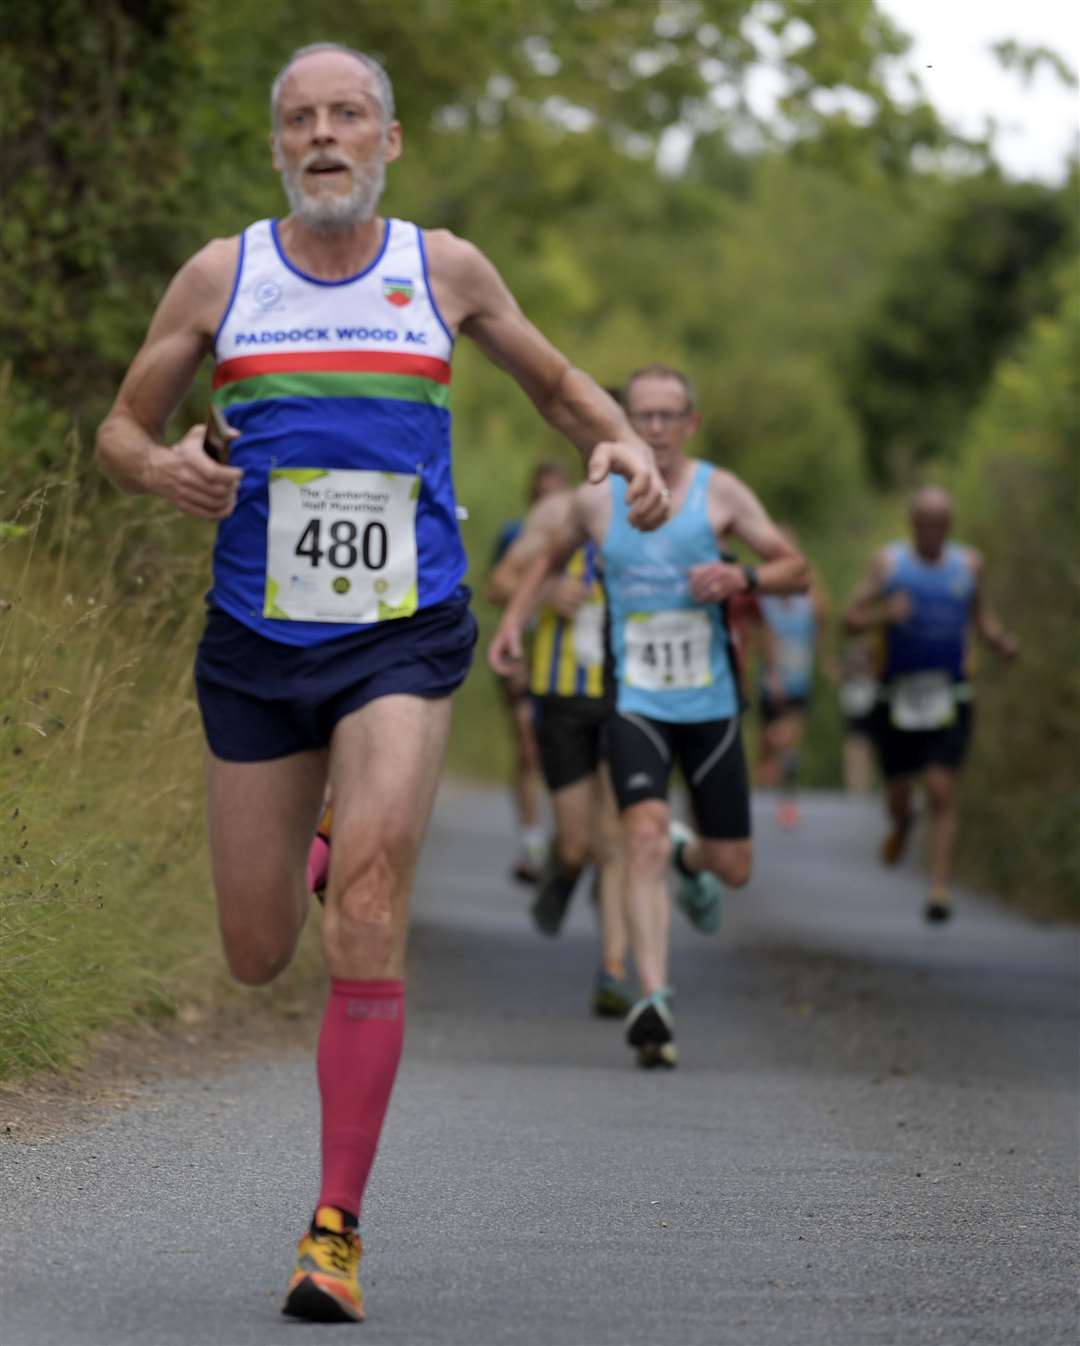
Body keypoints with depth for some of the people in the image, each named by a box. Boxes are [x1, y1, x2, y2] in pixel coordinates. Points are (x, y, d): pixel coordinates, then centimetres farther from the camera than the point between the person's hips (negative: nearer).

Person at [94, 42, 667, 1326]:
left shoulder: (444, 269, 4)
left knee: (368, 902, -21)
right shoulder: (218, 277, 3)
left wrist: (621, 442, -2)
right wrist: (163, 469, -13)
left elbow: (553, 379, 20)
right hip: (256, 644, 1)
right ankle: (297, 866, 48)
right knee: (258, 956, 7)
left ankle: (336, 1226, -17)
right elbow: (120, 427, 11)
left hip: (404, 638, -1)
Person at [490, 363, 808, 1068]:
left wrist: (743, 578, -18)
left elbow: (797, 570, 2)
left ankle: (689, 859, 47)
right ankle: (654, 1001, -27)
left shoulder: (719, 491, -1)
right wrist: (514, 619, 8)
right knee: (645, 836, -24)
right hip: (634, 703, -1)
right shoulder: (596, 499, 2)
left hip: (709, 704, 1)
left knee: (734, 868, 8)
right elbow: (552, 557, 23)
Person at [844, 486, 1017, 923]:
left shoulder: (969, 564, 5)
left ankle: (939, 890, -10)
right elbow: (851, 619, -3)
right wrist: (885, 615, -24)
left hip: (949, 698, 0)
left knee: (942, 794, -12)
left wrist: (1001, 641, -4)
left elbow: (982, 617, 17)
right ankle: (901, 823, 48)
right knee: (897, 795, 11)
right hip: (897, 695, 0)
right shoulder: (888, 562, -1)